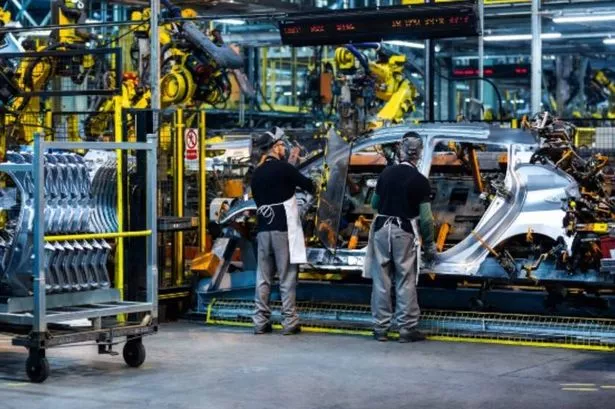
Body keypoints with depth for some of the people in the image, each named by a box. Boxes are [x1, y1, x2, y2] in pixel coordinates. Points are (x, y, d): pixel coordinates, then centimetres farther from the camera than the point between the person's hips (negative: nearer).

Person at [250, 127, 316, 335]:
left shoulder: (256, 173, 12)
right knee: (287, 277, -3)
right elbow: (308, 185, 0)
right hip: (284, 230, -6)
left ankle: (261, 321, 6)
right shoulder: (283, 168, -7)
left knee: (263, 277, 6)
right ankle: (289, 322, -3)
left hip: (263, 230, 6)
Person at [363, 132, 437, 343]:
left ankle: (381, 327, 13)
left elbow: (374, 203, 15)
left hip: (381, 228, 4)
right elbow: (426, 218, -8)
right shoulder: (420, 181, -9)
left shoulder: (386, 173, 3)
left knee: (381, 279, 9)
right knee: (406, 281, 3)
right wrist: (429, 244, 2)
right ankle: (407, 328, 5)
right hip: (404, 231, -3)